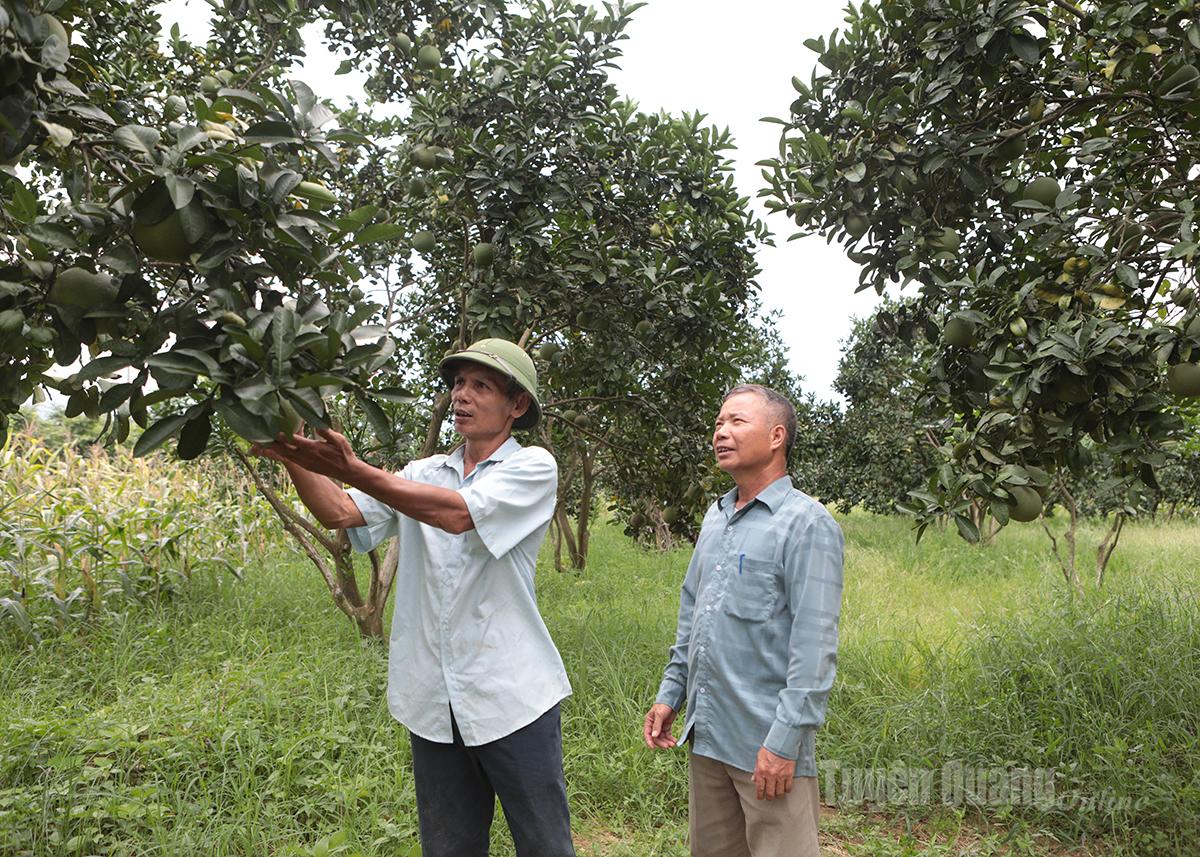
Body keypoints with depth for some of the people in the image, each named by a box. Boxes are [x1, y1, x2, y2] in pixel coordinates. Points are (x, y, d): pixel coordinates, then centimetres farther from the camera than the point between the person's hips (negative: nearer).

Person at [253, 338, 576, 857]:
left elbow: (457, 514, -22)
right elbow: (340, 513, -1)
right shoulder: (423, 474, 11)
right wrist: (291, 457, -19)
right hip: (433, 700, 5)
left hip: (511, 698, -4)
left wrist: (350, 468, -27)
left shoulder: (533, 467, -6)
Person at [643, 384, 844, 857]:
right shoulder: (716, 517, 11)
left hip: (767, 744, -7)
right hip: (706, 733, 8)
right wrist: (670, 694, 14)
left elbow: (815, 644, -17)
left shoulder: (807, 523, -12)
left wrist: (786, 739, -20)